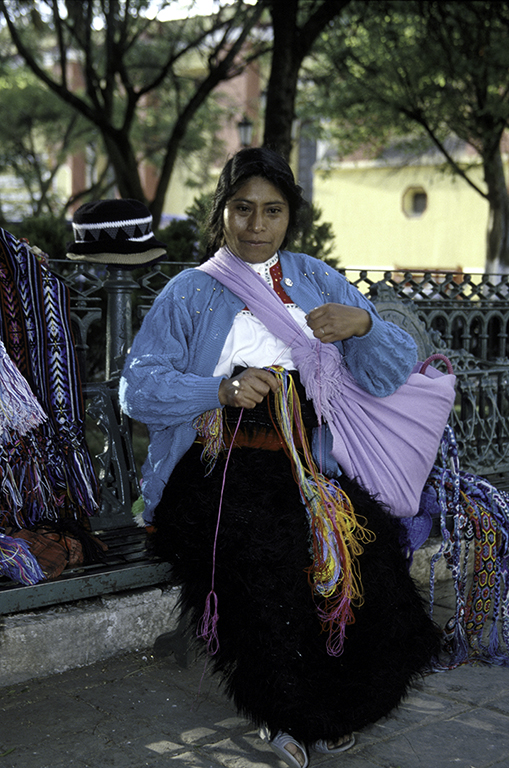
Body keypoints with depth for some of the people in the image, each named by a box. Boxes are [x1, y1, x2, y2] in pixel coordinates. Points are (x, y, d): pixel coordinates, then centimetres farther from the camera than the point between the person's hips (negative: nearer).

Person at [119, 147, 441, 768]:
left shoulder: (317, 281, 16)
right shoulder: (190, 292, 8)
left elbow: (393, 374, 10)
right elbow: (137, 387, -3)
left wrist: (362, 324, -11)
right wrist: (221, 390, -17)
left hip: (306, 469, 3)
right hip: (215, 468, -2)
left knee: (367, 549, -22)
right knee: (265, 556, -28)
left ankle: (330, 705, 4)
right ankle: (280, 704, -1)